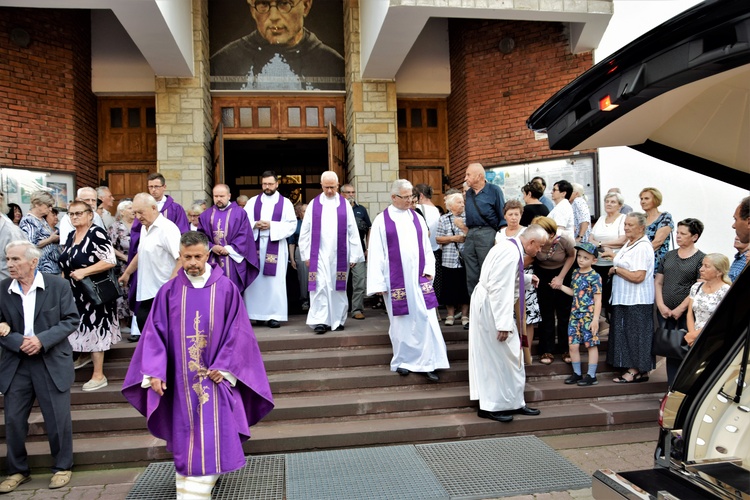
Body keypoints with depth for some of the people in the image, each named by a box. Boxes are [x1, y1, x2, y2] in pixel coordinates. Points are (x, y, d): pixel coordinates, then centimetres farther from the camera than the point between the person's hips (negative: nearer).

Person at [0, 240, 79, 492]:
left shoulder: (58, 285, -7)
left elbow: (71, 320, -7)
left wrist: (42, 340, -18)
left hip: (52, 363, -2)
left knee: (58, 419, 5)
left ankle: (62, 467, 25)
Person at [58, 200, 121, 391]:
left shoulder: (96, 234, -15)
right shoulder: (71, 236, 10)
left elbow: (110, 261, -24)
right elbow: (66, 263, 21)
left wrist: (84, 271, -26)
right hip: (75, 291, 8)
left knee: (94, 327, -2)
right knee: (80, 326, 17)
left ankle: (99, 376, 7)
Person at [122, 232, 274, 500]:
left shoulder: (226, 288, -5)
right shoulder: (169, 291, -2)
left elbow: (237, 331, -4)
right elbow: (155, 333, -2)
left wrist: (224, 367, -10)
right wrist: (154, 371, -10)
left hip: (216, 375, -1)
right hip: (182, 378, 1)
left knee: (213, 434, 1)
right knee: (186, 435, 9)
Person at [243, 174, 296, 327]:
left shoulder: (285, 203, 5)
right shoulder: (253, 201, 11)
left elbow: (292, 225, -4)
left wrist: (271, 225, -14)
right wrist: (255, 224, -12)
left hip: (275, 247, -2)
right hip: (255, 245, 2)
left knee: (274, 281, -3)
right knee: (254, 280, 1)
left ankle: (273, 315, 1)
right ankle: (255, 314, 8)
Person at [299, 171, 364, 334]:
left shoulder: (345, 204, 5)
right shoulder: (314, 204, 5)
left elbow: (352, 231, 3)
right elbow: (305, 231, 5)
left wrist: (354, 256, -1)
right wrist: (306, 255, 1)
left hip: (340, 255, 1)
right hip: (319, 254, 0)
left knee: (338, 288, 6)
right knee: (320, 287, -6)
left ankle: (338, 321, 17)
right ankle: (320, 321, -3)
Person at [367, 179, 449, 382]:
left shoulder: (417, 218, 10)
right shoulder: (381, 221, -2)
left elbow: (426, 247, 12)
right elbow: (376, 253, -4)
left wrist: (429, 270, -2)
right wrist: (378, 283, -8)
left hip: (419, 278, 3)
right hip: (396, 280, -3)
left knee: (426, 319, -2)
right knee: (401, 322, 6)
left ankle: (428, 362, 6)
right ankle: (403, 361, 21)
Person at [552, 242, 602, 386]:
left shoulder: (594, 276, -11)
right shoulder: (575, 273, 8)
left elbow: (598, 300, -12)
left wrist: (595, 319, -16)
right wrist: (561, 287, 10)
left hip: (589, 316, -6)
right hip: (575, 315, 6)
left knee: (591, 344, 5)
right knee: (572, 345, 7)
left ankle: (591, 375, 14)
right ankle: (577, 373, 21)